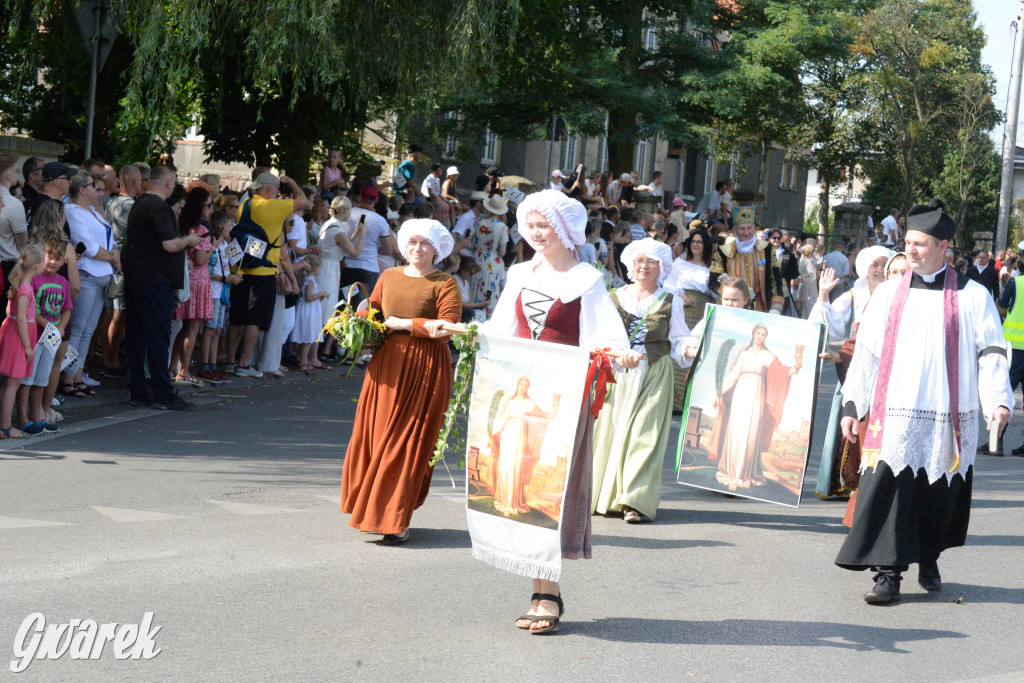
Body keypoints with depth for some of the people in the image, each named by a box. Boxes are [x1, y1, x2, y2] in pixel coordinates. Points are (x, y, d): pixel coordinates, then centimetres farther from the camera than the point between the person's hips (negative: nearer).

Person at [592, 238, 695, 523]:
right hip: (617, 374, 2)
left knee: (644, 434, -9)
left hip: (654, 376, -2)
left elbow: (680, 342, 8)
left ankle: (636, 501, -11)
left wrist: (689, 349, -12)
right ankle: (604, 494, 10)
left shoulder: (671, 303, 9)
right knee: (609, 429, 0)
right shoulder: (614, 298, 12)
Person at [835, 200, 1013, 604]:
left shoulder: (972, 297, 2)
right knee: (887, 490, -9)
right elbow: (866, 352, 11)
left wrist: (999, 400, -15)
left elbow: (991, 354, -1)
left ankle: (928, 559, 29)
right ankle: (889, 573, -5)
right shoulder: (888, 294, 9)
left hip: (947, 419, -1)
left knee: (939, 495, 7)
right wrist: (851, 405, 7)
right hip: (894, 415, 1)